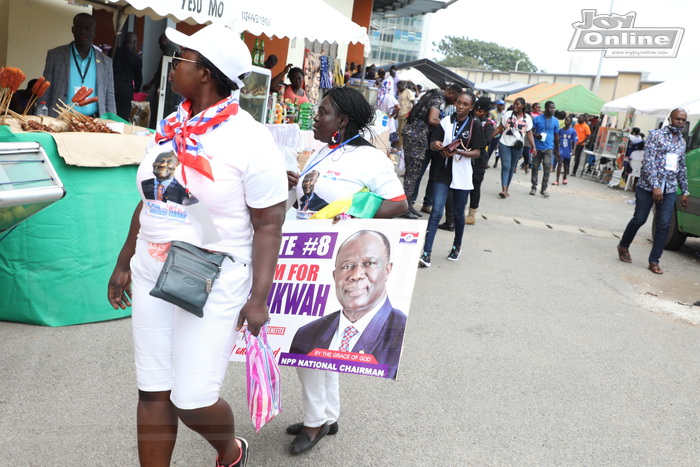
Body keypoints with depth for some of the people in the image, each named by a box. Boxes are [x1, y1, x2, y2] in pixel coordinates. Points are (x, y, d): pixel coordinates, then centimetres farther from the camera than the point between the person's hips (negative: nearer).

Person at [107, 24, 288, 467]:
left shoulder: (251, 140, -14)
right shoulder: (170, 128, 6)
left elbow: (269, 225, -13)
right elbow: (149, 201, 14)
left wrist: (259, 297, -15)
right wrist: (124, 263, 18)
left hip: (213, 285, -6)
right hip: (152, 277, 6)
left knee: (193, 401, 1)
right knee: (153, 391, 12)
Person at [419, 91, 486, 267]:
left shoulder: (474, 124, -3)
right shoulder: (447, 121, 1)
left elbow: (477, 152, -5)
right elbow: (432, 143, 3)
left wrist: (459, 152, -22)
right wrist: (436, 145, -21)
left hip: (461, 174, 0)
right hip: (442, 172, 0)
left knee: (458, 213, 12)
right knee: (436, 212, -9)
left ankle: (457, 246, 37)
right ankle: (426, 253, -10)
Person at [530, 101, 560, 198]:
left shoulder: (555, 121, 6)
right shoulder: (537, 119, 0)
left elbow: (556, 136, 13)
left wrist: (557, 150, 15)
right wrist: (536, 135, -18)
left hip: (548, 148, 0)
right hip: (537, 147, 0)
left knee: (547, 168, -10)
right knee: (535, 168, 7)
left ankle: (544, 189, -4)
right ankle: (534, 187, 20)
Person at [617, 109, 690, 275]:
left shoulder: (682, 142, 15)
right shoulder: (656, 135, -4)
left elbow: (682, 168, 22)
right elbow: (648, 161, -13)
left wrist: (685, 191, 19)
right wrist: (655, 186, -20)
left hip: (669, 190, 5)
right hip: (648, 186, -5)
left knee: (664, 225, -2)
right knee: (639, 219, 3)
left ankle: (654, 261, 6)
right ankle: (623, 246, 27)